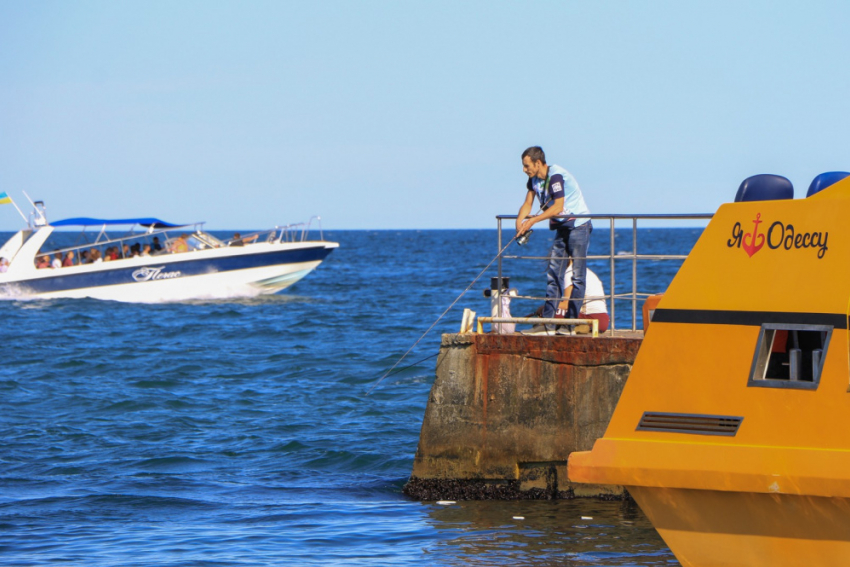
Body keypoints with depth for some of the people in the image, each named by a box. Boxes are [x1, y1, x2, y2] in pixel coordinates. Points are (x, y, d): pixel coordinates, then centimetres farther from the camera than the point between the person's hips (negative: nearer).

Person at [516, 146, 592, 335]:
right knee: (553, 274, 4)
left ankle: (570, 322, -6)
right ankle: (547, 323, 2)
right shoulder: (534, 179, 5)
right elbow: (527, 204, 6)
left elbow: (558, 207, -26)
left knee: (577, 275, -6)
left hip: (578, 226, -9)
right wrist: (520, 222, -14)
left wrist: (533, 220, -27)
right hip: (562, 228, 9)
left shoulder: (556, 176, -22)